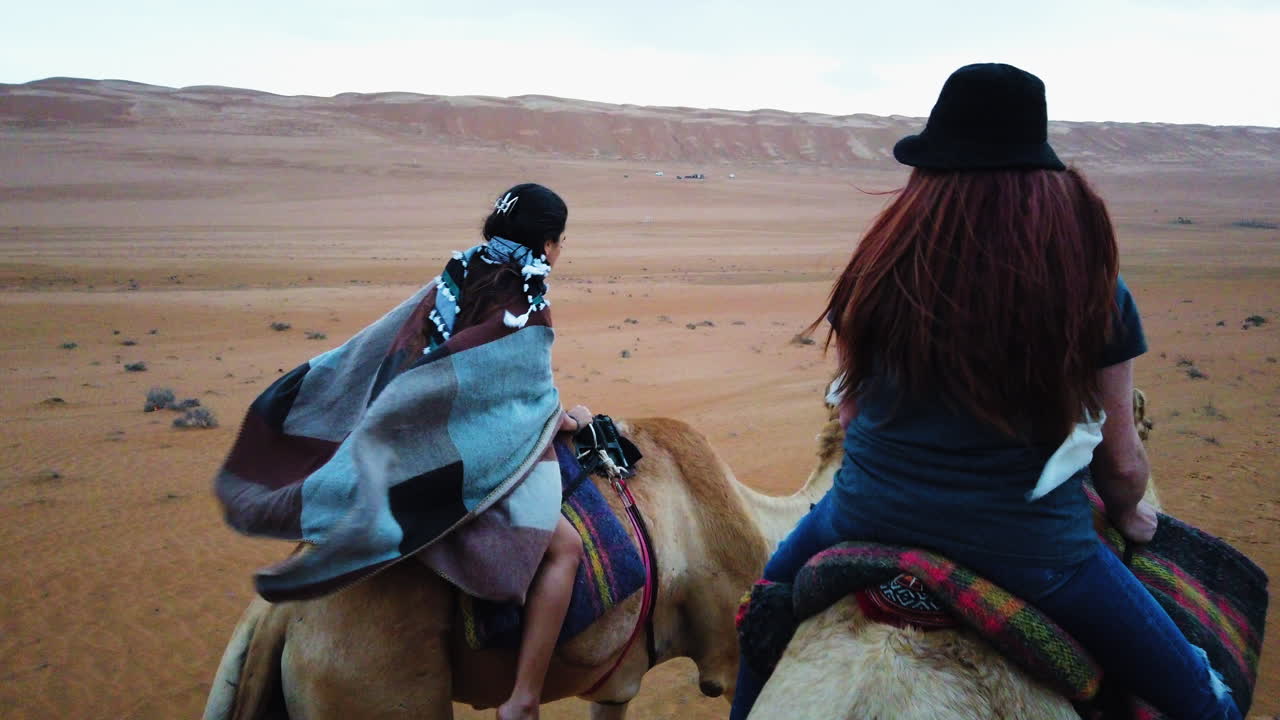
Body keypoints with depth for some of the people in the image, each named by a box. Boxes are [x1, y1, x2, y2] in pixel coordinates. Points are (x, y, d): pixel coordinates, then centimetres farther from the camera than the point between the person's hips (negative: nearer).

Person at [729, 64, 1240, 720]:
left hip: (870, 524, 2)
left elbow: (850, 413, 7)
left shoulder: (883, 266, -5)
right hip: (1032, 554, -1)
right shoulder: (1092, 285, -8)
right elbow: (1121, 461, -1)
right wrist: (1128, 515, 22)